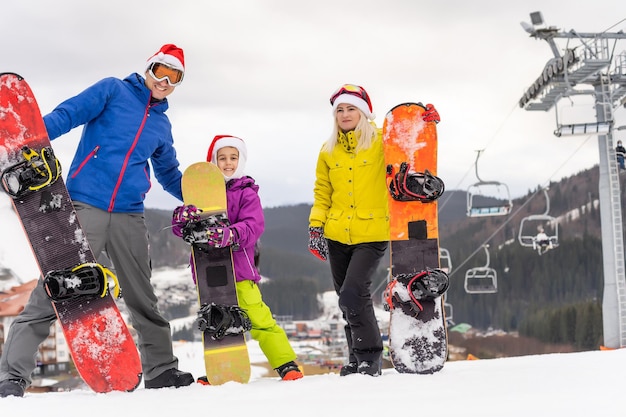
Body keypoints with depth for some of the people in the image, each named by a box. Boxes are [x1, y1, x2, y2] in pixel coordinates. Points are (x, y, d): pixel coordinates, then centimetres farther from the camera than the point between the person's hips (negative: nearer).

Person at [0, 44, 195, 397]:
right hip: (85, 206, -5)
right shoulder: (113, 90, 5)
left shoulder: (162, 125, 21)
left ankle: (161, 369, 22)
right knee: (54, 289, -11)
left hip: (129, 216, 5)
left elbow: (170, 175, 34)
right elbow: (69, 114, -8)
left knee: (142, 296, 10)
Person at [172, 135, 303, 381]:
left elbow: (253, 227, -12)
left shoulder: (247, 193, 2)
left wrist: (228, 235, -32)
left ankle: (287, 365, -3)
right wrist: (183, 218, -20)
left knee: (258, 319, -10)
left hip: (238, 268, -4)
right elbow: (179, 226, 5)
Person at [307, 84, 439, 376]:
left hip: (372, 234, -5)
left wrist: (427, 121, -21)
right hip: (337, 235, 5)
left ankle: (370, 357, -3)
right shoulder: (328, 150, 9)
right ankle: (357, 359, 24)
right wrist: (315, 226, 5)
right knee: (347, 299, 11)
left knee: (353, 294, -17)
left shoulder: (380, 141, -2)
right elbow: (322, 193, 14)